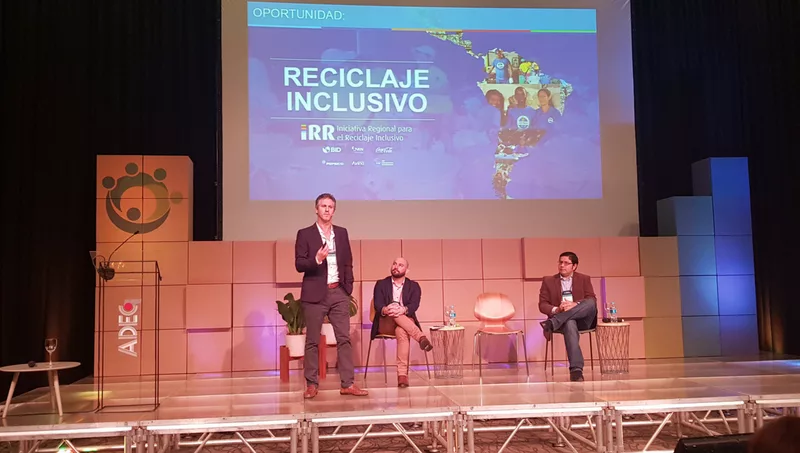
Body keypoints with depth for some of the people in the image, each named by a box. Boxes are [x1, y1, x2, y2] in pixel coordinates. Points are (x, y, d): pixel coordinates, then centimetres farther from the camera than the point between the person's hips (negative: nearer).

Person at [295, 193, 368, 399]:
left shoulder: (342, 233, 11)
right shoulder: (305, 234, -1)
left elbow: (348, 263, 14)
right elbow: (299, 265, -6)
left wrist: (348, 288, 6)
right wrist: (317, 259, -23)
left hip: (338, 293, 3)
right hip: (315, 294, -3)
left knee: (344, 339, 1)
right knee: (312, 341, 2)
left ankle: (348, 384, 4)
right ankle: (312, 384, 11)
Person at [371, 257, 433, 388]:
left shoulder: (414, 286, 11)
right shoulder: (381, 284, 10)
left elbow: (414, 305, -9)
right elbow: (377, 305, -6)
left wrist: (403, 310, -33)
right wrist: (385, 310, -32)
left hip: (406, 321, 0)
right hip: (385, 323, 0)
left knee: (401, 331, -38)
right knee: (395, 315, -36)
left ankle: (402, 374, -45)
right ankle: (421, 337, -42)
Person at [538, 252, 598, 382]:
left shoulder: (584, 279, 15)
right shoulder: (548, 280, 13)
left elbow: (592, 300, 1)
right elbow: (542, 305, 5)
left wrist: (575, 305, -20)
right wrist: (556, 310, -18)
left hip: (582, 319, 1)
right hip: (565, 321, -1)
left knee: (590, 303, -32)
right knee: (570, 324, -39)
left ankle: (551, 324, -40)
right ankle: (576, 370, -47)